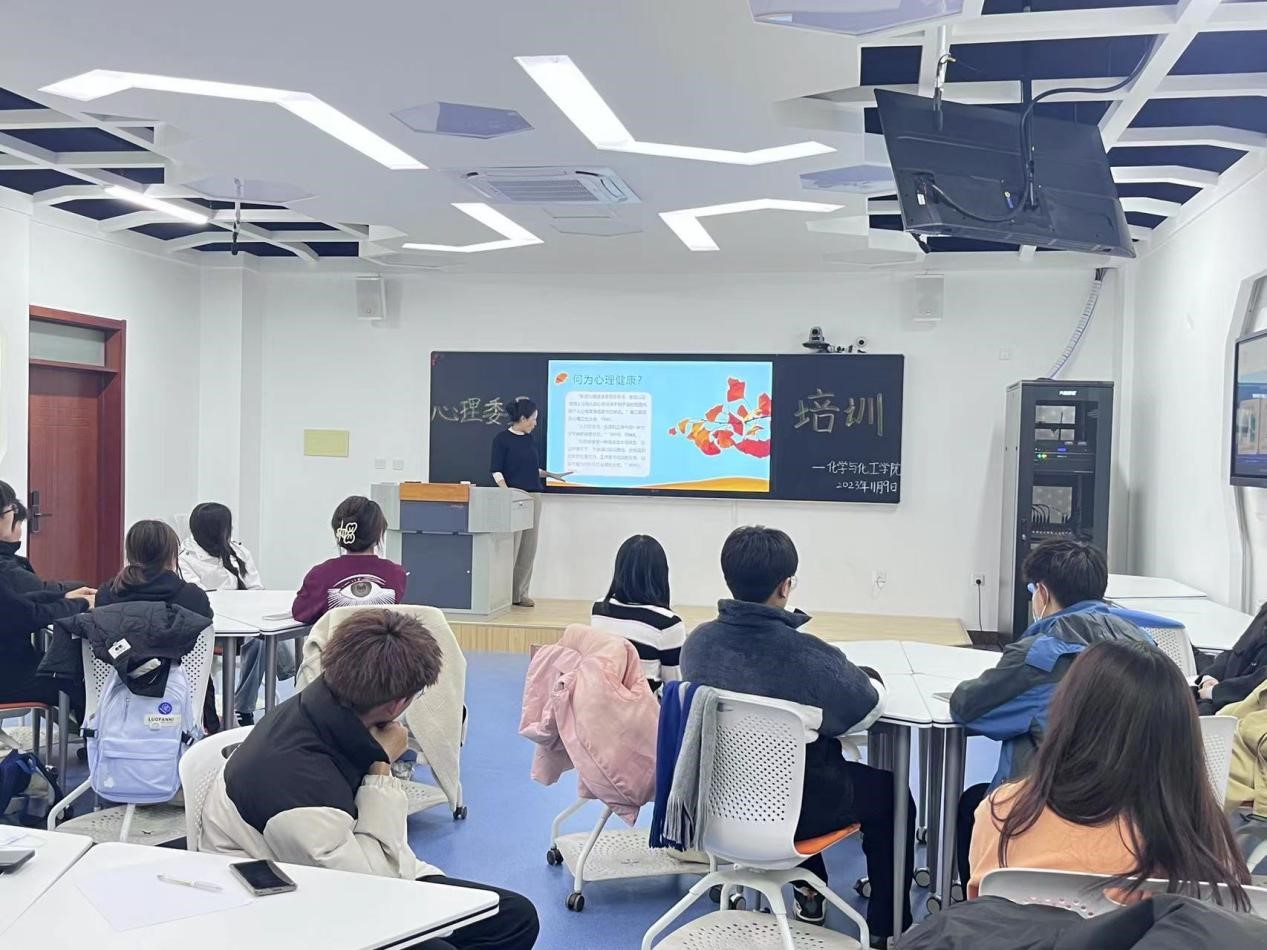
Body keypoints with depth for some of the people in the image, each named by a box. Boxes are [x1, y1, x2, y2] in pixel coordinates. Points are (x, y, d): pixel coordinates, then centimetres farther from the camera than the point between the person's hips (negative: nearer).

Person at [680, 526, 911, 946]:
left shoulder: (698, 641, -13)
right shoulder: (808, 654, -29)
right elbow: (864, 707, -12)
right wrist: (865, 679, 10)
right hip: (790, 808, -6)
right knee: (890, 792, 21)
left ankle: (808, 892, 48)